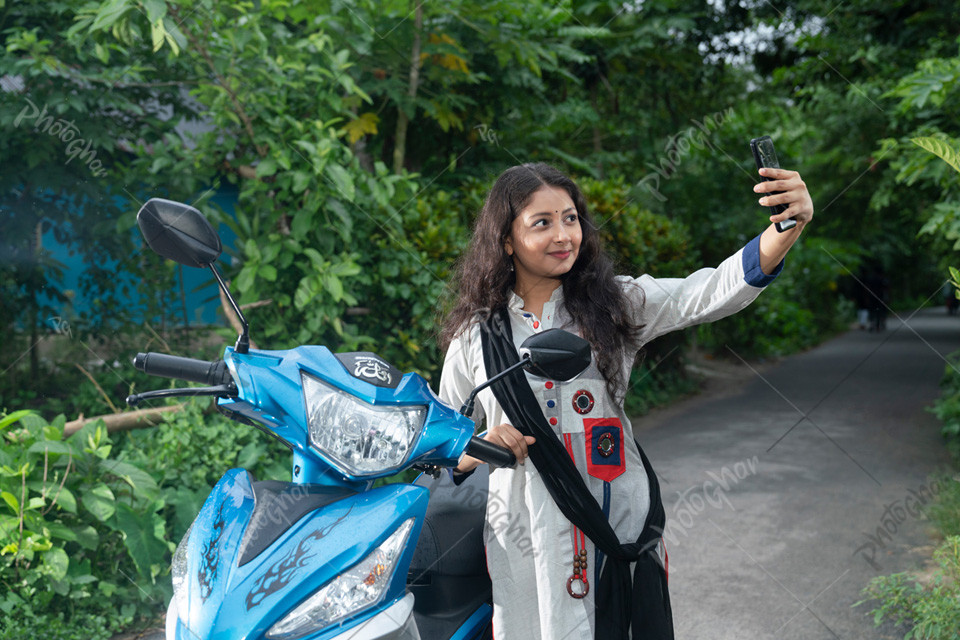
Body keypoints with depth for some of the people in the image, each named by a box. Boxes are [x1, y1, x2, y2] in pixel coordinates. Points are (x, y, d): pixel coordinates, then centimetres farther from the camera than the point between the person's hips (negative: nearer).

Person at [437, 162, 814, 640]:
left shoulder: (614, 302, -1)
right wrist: (482, 448, -13)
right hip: (528, 541, 0)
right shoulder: (473, 336, 0)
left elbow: (710, 292, -17)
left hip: (623, 525, 1)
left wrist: (788, 228, -33)